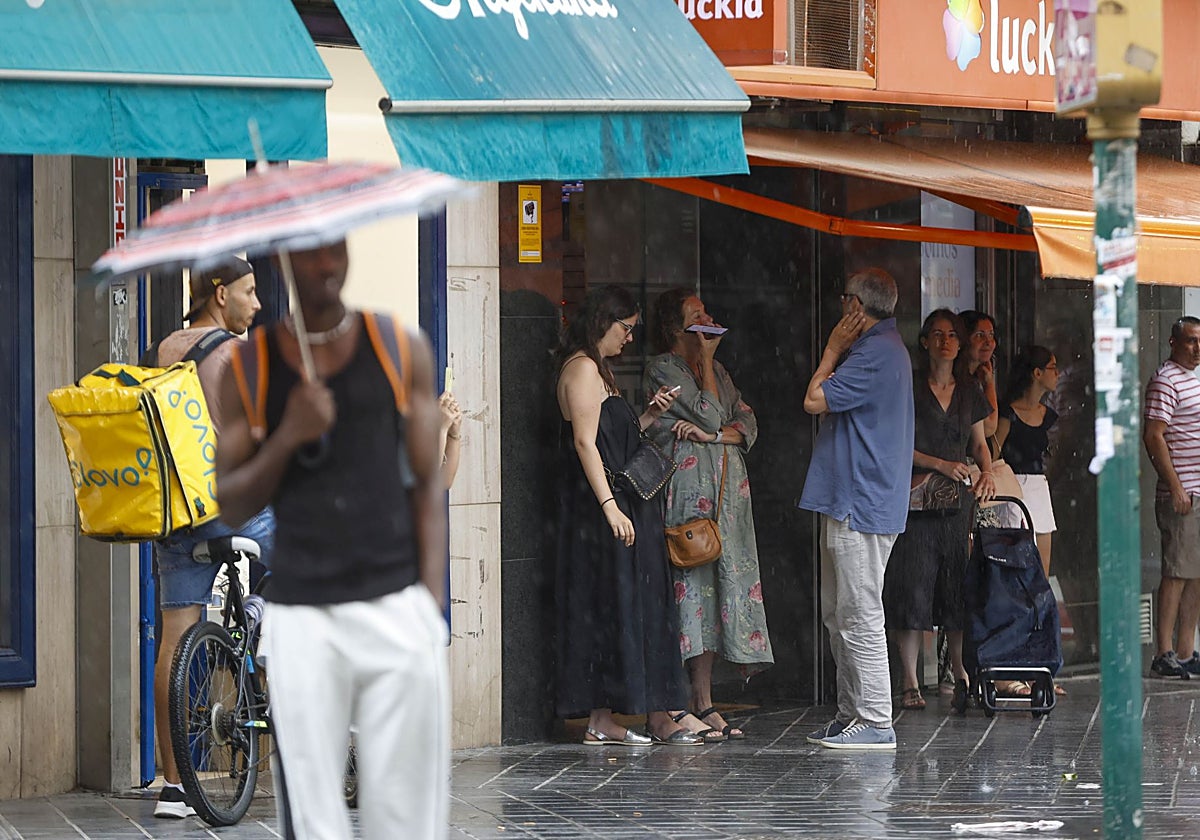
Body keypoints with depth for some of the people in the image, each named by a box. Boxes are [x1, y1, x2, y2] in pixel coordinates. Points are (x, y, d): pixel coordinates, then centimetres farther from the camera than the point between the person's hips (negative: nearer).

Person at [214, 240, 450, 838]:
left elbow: (427, 484, 9)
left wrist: (432, 602, 1)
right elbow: (230, 504, 8)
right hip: (301, 615, 0)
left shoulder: (402, 350, 8)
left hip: (397, 607, 0)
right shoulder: (250, 366, 8)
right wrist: (287, 439, -9)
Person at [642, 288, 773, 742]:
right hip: (689, 487, -7)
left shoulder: (717, 370, 21)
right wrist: (706, 360, -5)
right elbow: (710, 414, -11)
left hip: (727, 490, 7)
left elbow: (748, 423, 11)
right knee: (691, 583, -12)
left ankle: (703, 704, 6)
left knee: (720, 585, 3)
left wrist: (714, 435, -8)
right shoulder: (663, 368, -3)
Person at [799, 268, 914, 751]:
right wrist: (838, 351, 12)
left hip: (860, 506, -11)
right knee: (838, 616, 15)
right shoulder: (884, 348, 20)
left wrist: (832, 349, -4)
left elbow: (815, 400, -14)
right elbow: (828, 399, 22)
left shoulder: (876, 353, -16)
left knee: (859, 616, -10)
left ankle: (875, 723, -9)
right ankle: (851, 714, 19)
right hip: (847, 502, 11)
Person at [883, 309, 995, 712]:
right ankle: (910, 682, -4)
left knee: (959, 587, 2)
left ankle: (961, 674, 10)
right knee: (912, 588, -6)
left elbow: (979, 443, 21)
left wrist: (986, 473, 0)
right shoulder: (909, 388, 0)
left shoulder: (968, 392, 15)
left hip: (956, 501, 4)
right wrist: (941, 464, -15)